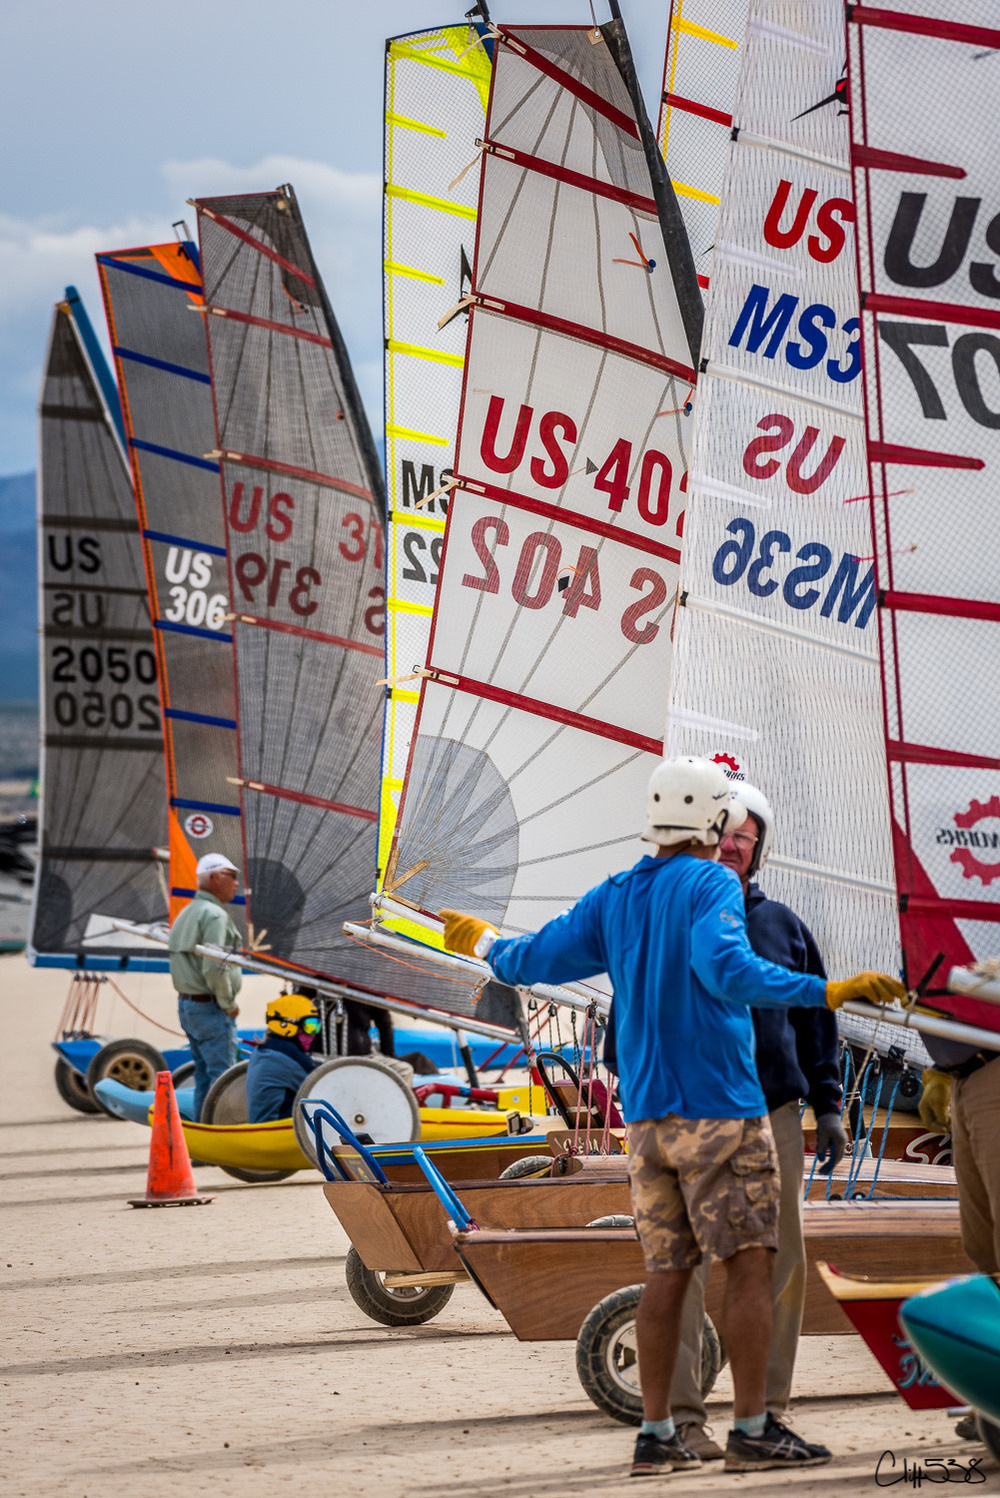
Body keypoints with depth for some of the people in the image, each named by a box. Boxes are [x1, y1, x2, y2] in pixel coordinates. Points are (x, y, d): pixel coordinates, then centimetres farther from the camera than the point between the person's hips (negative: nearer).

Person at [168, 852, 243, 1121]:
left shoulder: (185, 914, 16)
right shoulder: (214, 915, -15)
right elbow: (214, 968, -24)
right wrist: (229, 1003, -11)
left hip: (185, 1005, 9)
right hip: (211, 1008, -9)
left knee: (204, 1076, 14)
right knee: (223, 1077, -7)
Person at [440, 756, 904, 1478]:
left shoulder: (613, 898, 12)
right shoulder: (711, 884, -8)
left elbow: (537, 959, 17)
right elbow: (726, 968, -25)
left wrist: (486, 943, 39)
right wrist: (826, 991, -31)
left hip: (647, 1116, 7)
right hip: (720, 1109, -7)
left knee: (667, 1271, 9)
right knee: (750, 1262, -4)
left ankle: (656, 1434, 9)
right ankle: (753, 1430, -6)